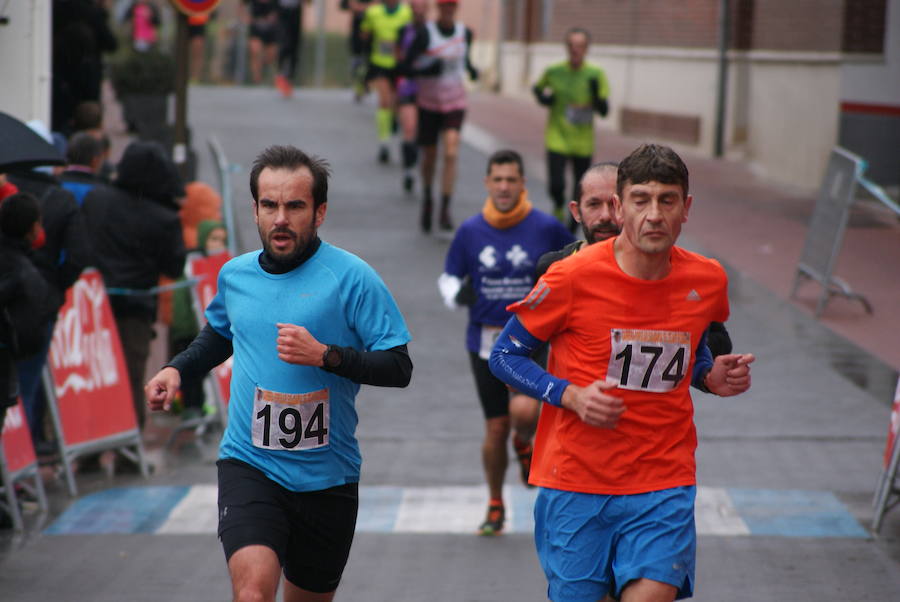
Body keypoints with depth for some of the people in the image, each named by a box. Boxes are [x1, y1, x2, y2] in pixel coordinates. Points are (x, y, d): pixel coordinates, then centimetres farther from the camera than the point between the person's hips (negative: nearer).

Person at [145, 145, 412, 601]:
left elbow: (398, 368, -9)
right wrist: (177, 370, 12)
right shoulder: (234, 275, 6)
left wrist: (324, 355, -22)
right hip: (248, 465, 1)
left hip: (327, 476, -1)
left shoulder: (351, 277, -8)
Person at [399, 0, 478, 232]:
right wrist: (428, 70, -29)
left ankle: (445, 210, -15)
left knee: (450, 154, -16)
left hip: (455, 102, 1)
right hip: (428, 102, -1)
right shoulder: (425, 33, -12)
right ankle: (427, 199, 37)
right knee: (429, 156, 9)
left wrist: (471, 70, 0)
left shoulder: (465, 33, 2)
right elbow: (406, 67, -13)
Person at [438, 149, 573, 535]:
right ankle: (496, 507, 27)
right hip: (485, 341, 2)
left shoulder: (546, 228, -4)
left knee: (524, 411, -24)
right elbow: (448, 276, 11)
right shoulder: (470, 231, 1)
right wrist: (456, 293, -11)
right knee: (495, 428, 6)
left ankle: (525, 443, 15)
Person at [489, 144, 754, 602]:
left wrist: (714, 379, 1)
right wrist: (571, 396, -15)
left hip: (664, 485, 2)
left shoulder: (708, 281, 2)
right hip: (575, 482, -2)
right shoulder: (573, 277, -9)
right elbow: (504, 355, 0)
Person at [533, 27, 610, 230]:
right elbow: (537, 88, 17)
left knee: (581, 190, 9)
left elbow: (604, 111, -6)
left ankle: (571, 231, 30)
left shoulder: (596, 75, -4)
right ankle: (559, 208, 19)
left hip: (583, 143, 1)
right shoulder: (554, 72, -3)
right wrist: (543, 98, -5)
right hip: (557, 139, -1)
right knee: (556, 185, -15)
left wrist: (596, 94, -25)